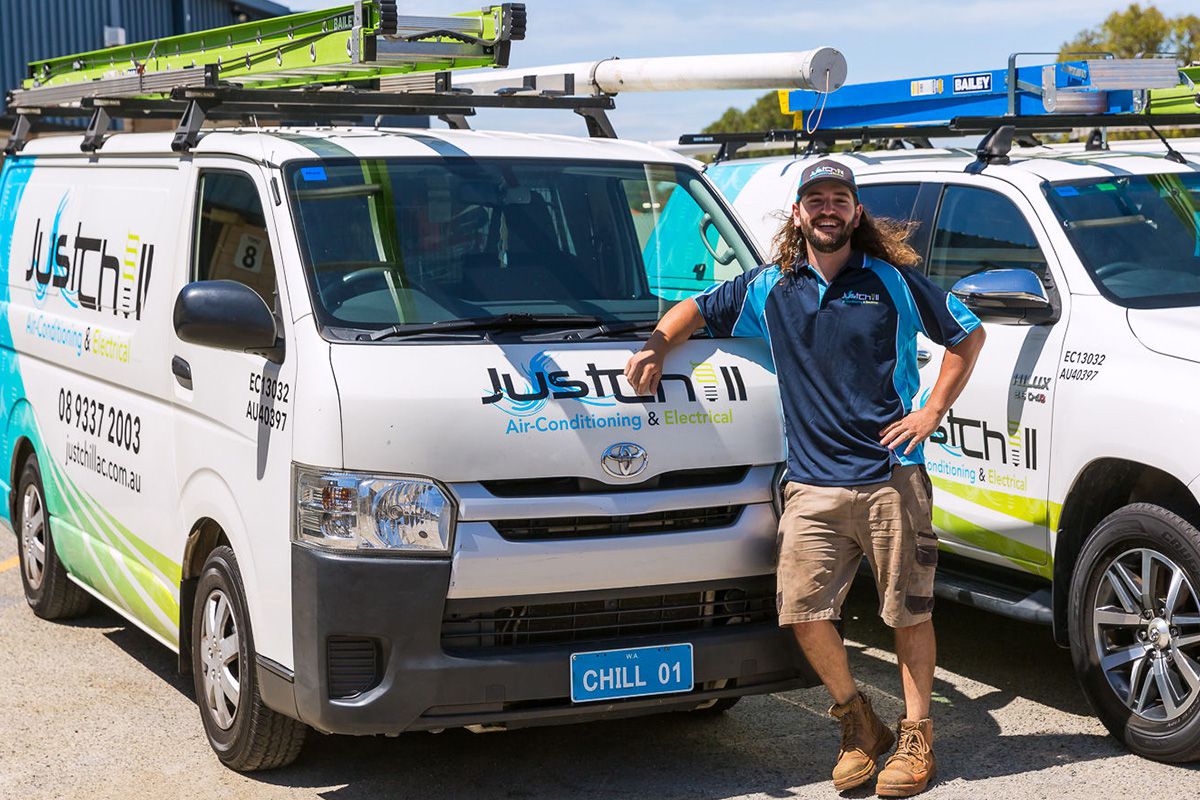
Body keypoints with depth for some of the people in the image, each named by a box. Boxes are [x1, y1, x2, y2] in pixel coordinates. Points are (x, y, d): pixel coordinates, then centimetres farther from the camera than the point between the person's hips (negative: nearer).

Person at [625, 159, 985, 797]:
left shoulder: (895, 282, 3)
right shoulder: (768, 288, 9)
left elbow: (968, 336, 10)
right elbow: (695, 310, 19)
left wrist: (932, 411, 1)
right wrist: (656, 346, -1)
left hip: (892, 479, -2)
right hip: (812, 485, 2)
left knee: (909, 612, 3)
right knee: (804, 612, -5)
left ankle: (916, 735, 19)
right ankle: (858, 725, 16)